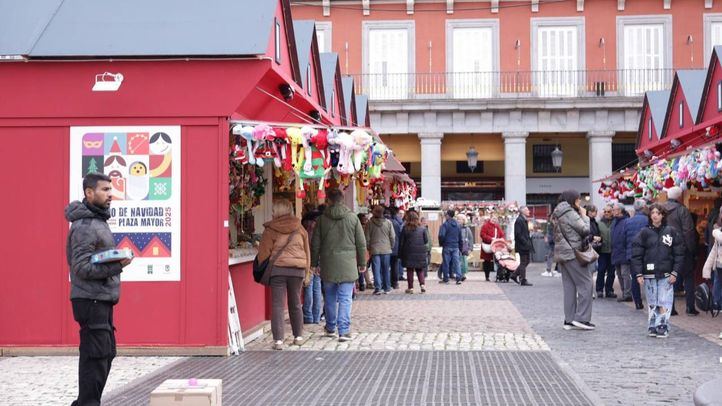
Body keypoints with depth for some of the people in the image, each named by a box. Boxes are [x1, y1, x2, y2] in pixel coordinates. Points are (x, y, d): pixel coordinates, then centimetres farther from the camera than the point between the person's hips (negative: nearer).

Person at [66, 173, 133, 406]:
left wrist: (117, 262, 8)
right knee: (96, 356, -7)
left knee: (107, 353, 16)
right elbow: (82, 268, -21)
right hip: (91, 300, -10)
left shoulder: (98, 221, 16)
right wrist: (116, 266, -26)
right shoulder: (84, 226, -15)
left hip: (102, 300, 10)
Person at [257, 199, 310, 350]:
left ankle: (278, 340, -8)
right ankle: (298, 336, 26)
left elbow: (263, 253, 0)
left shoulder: (270, 229, -1)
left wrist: (263, 271, 12)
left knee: (277, 305, -1)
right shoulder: (299, 228, 9)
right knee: (295, 303, 17)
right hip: (298, 269, 3)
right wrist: (306, 270, 21)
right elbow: (307, 250, 14)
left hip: (277, 269, -3)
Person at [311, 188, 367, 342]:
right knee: (345, 299, -1)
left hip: (328, 264, 2)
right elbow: (361, 243, 2)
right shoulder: (353, 218, -1)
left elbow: (315, 244, 5)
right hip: (347, 264, -1)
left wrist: (315, 263, 15)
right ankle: (344, 331, -7)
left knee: (330, 298, 15)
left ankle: (331, 328, 26)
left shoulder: (322, 219, 1)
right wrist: (362, 263, 12)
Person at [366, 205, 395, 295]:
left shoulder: (370, 223, -5)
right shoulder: (388, 222, -3)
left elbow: (367, 238, -2)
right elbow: (393, 237, 0)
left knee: (376, 270, 2)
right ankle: (387, 288, 15)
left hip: (374, 250, -1)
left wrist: (369, 249, 8)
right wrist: (391, 247, 13)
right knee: (386, 269, 11)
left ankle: (377, 288, -3)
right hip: (386, 250, 1)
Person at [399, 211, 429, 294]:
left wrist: (400, 253, 5)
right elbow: (426, 240, 3)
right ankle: (422, 284, -5)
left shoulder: (405, 229, -5)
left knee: (410, 270, 7)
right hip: (420, 252, 2)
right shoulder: (422, 229, -2)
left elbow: (401, 242, -2)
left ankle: (410, 287, 6)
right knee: (420, 270, 13)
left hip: (408, 253, -1)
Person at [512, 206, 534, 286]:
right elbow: (518, 234, -21)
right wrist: (525, 242, -22)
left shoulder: (524, 220, 17)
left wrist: (529, 242, 14)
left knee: (527, 261, 14)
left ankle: (514, 275, 21)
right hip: (522, 245, -10)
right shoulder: (519, 220, -15)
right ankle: (523, 280, 4)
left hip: (526, 244, 10)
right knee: (523, 262, -3)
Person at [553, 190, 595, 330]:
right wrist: (584, 216, 4)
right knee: (585, 283, -5)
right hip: (573, 253, -9)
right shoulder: (570, 213, -12)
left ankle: (569, 320, 7)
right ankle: (581, 317, -9)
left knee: (569, 286, 8)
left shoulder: (558, 214, 16)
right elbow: (585, 230, -12)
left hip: (562, 254, 9)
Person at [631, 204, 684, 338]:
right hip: (649, 274, 1)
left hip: (666, 275, -1)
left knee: (664, 302, -5)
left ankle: (662, 327, 0)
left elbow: (679, 254, 4)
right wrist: (638, 274, -6)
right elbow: (636, 254, 1)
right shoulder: (644, 233, 3)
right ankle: (652, 327, 12)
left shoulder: (671, 232, 4)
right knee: (652, 302, 6)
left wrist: (675, 272, -4)